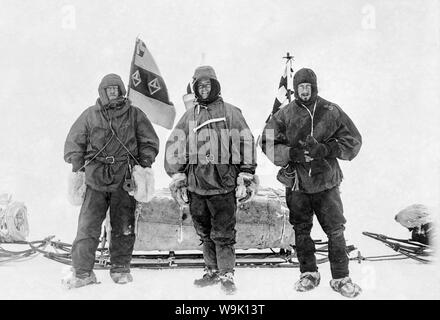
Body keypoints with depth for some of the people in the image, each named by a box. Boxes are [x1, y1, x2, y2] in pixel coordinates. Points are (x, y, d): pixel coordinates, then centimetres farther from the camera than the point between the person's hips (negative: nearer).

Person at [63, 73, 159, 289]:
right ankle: (82, 272, 1)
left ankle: (120, 269, 17)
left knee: (123, 228, 5)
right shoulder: (90, 115, 8)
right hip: (95, 178, 0)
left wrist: (144, 165, 0)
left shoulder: (135, 115, 8)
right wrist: (77, 169, 3)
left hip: (124, 180, 0)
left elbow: (150, 142, 11)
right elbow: (74, 142, 12)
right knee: (87, 227, -5)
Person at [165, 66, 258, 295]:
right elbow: (174, 147, 15)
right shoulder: (189, 116, 13)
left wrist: (246, 178, -4)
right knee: (205, 233, 13)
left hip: (224, 185, -4)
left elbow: (246, 144, -1)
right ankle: (212, 271, 26)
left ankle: (227, 275, 7)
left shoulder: (230, 113, 2)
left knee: (223, 234, -3)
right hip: (196, 185, 4)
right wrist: (177, 178, 10)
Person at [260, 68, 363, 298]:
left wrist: (325, 149, -15)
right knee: (301, 230, 11)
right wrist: (294, 154, -16)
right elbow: (267, 143, -2)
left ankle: (341, 277, 14)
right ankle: (308, 273, 28)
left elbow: (353, 141, 0)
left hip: (327, 182, -1)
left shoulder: (332, 112, -1)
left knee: (336, 231, 1)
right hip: (297, 183, 1)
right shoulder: (284, 115, -1)